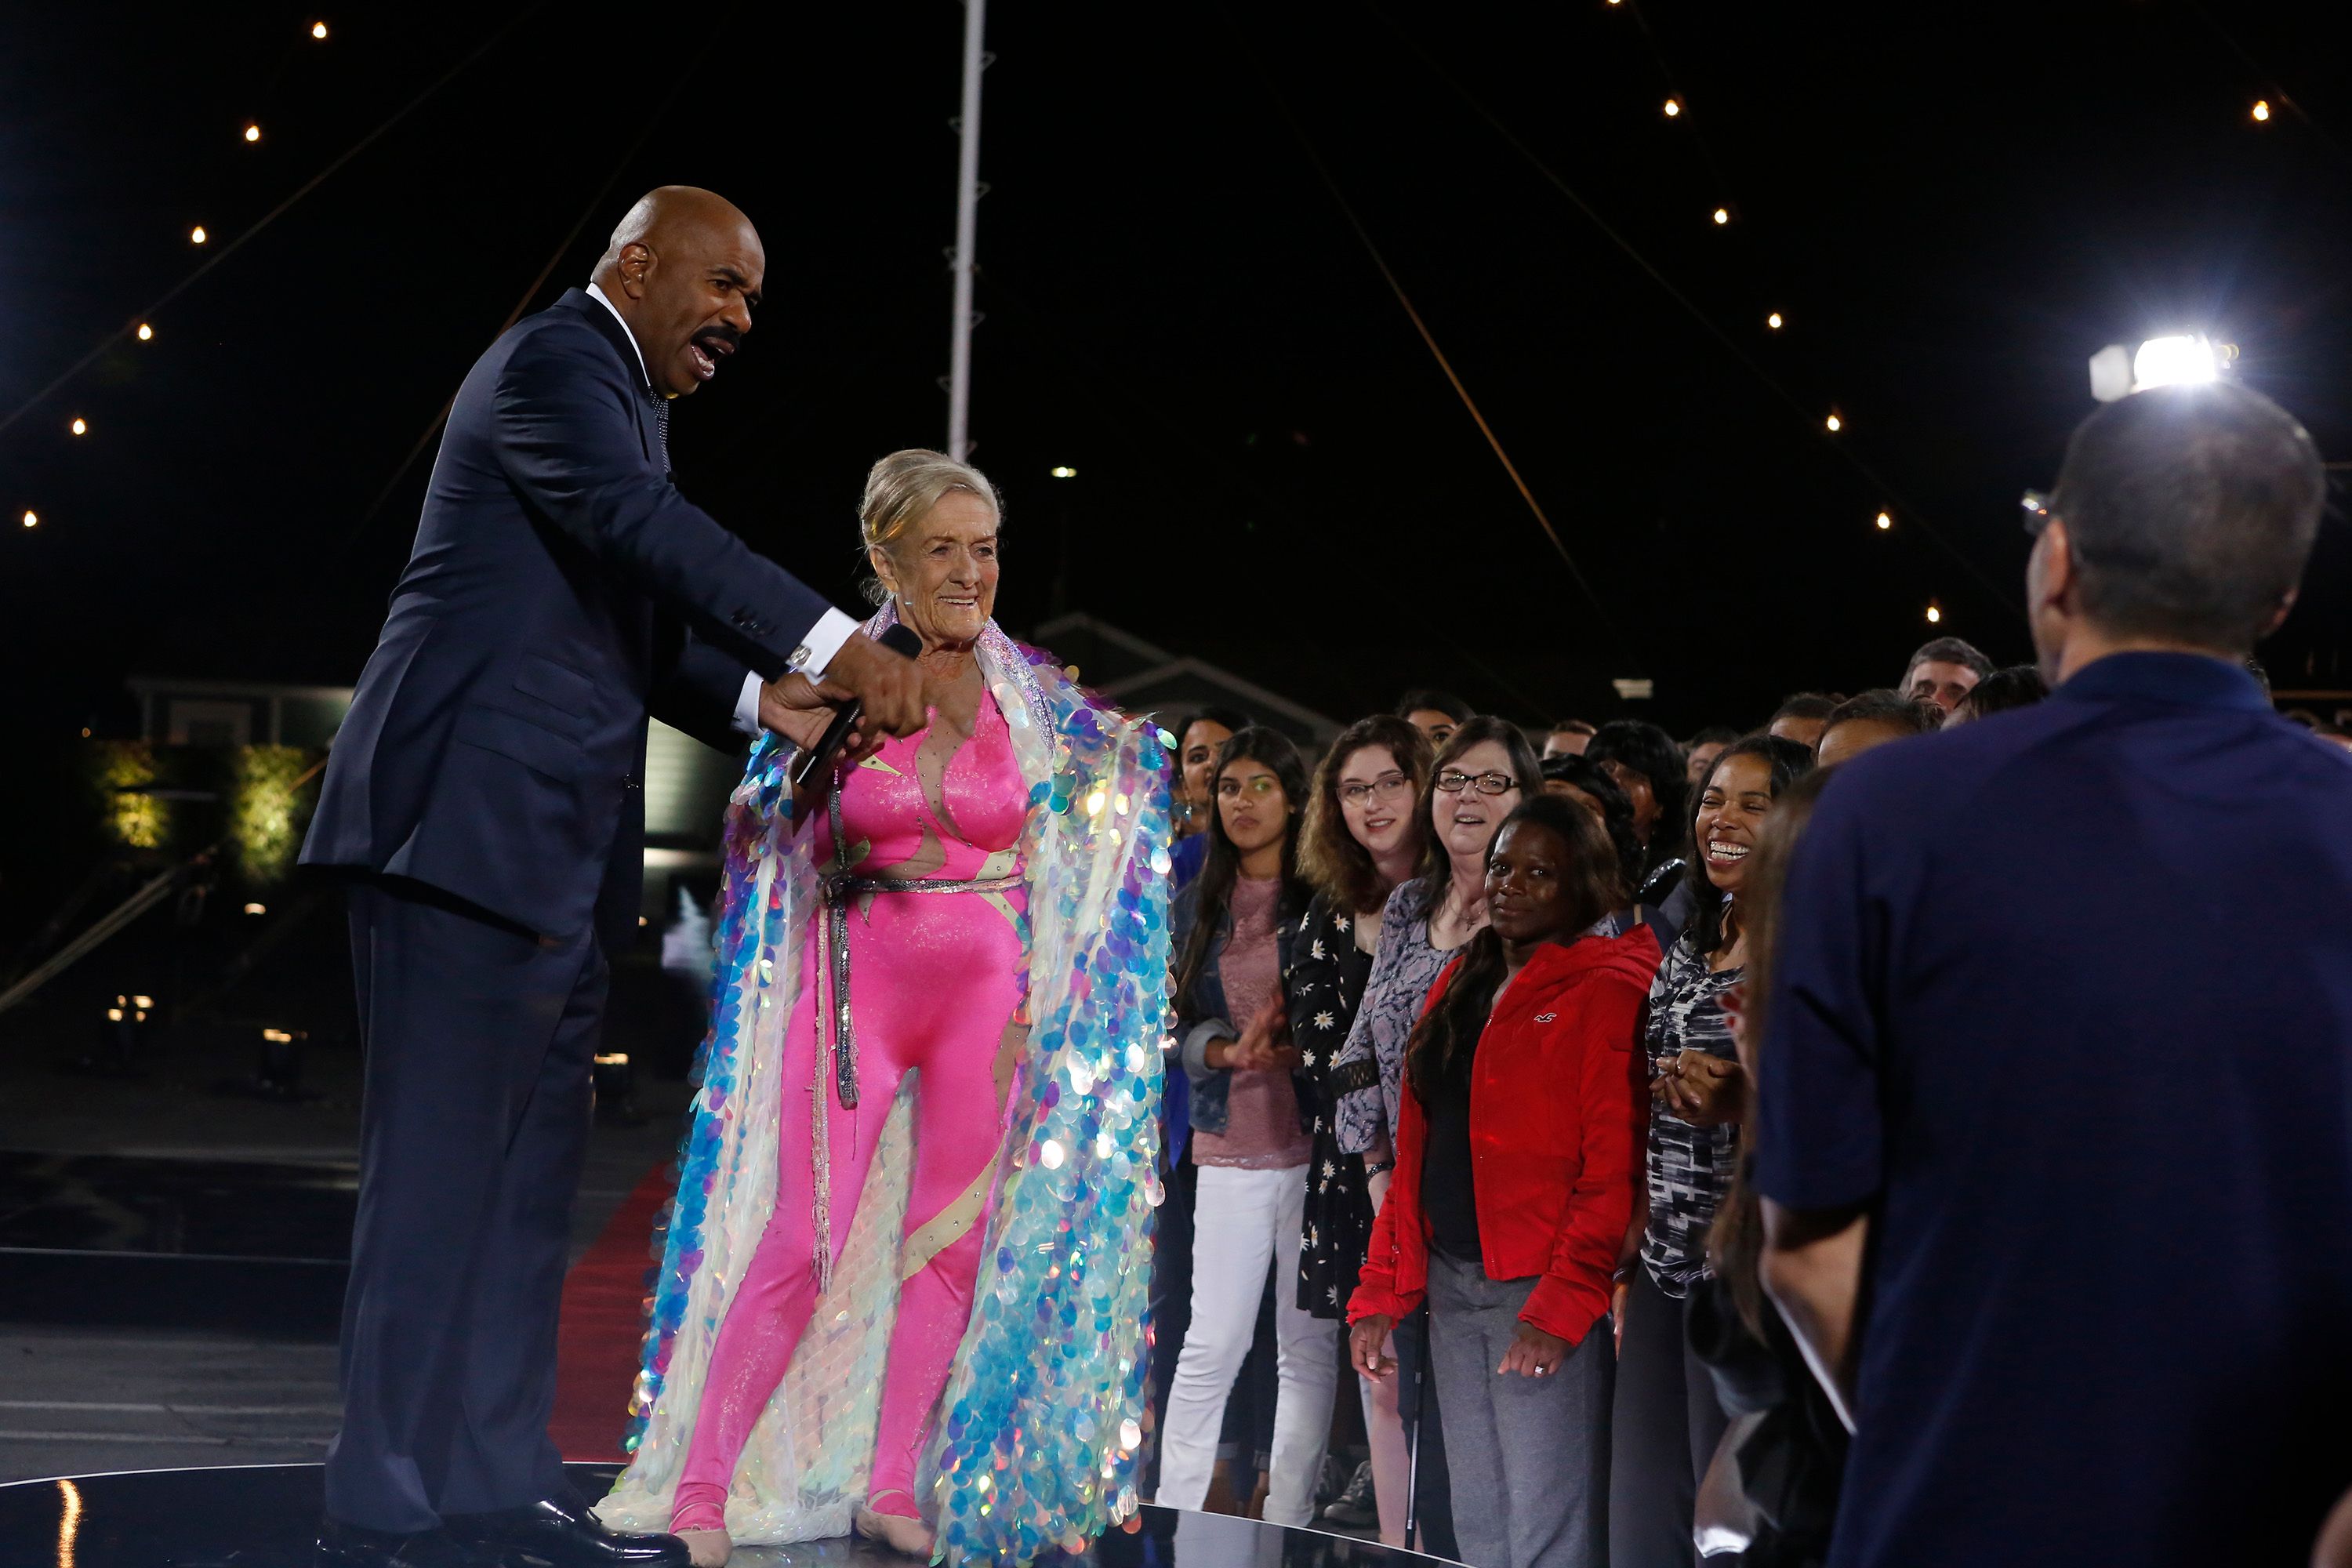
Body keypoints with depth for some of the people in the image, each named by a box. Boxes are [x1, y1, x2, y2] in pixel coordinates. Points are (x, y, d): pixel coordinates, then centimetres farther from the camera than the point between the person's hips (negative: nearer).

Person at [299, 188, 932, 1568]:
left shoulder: (631, 401, 24)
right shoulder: (554, 366, -7)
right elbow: (650, 528, -25)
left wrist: (762, 697, 2)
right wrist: (831, 645, -33)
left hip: (558, 849, 10)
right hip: (472, 822, -10)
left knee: (532, 1174, 10)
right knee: (443, 1167, -8)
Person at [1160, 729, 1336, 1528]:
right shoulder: (1196, 906, 10)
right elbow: (1183, 1028, 7)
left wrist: (1301, 1046, -16)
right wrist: (1230, 1051, -13)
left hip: (1318, 1142, -2)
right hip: (1231, 1146, 2)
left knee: (1309, 1343, 3)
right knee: (1213, 1342, -1)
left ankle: (1288, 1523, 12)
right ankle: (1172, 1520, 7)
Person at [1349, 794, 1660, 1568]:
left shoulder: (1606, 994, -7)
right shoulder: (1460, 986, 16)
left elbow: (1613, 1172, -14)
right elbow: (1415, 1152, 15)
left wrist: (1560, 1308, -20)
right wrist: (1379, 1292, 10)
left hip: (1544, 1293, -7)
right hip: (1450, 1284, 8)